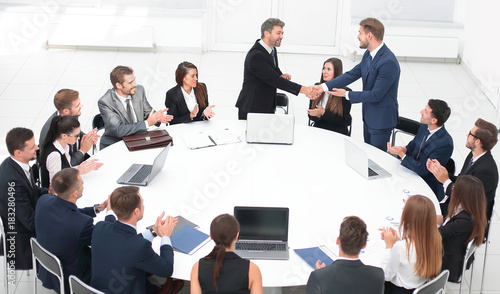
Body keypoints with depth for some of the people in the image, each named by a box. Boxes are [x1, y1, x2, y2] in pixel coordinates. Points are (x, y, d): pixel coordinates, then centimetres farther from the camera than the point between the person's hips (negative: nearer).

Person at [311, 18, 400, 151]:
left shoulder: (388, 62, -27)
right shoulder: (368, 54, 2)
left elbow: (375, 95, -26)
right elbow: (352, 74, 6)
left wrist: (347, 94, -15)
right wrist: (323, 87, -1)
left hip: (381, 120, -9)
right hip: (368, 115, 9)